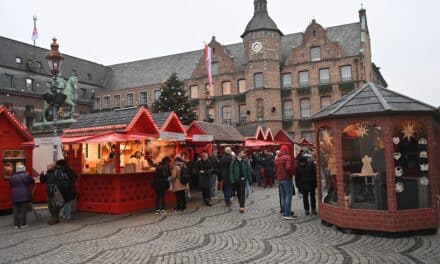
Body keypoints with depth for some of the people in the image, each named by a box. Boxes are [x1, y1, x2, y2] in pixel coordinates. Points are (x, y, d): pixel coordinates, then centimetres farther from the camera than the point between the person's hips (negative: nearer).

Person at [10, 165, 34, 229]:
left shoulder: (12, 177, 8)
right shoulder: (26, 176, -6)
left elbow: (11, 186, 14)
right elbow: (32, 182, 7)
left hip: (15, 196, 4)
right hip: (24, 196, -4)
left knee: (16, 211, 8)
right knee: (23, 210, 1)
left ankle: (16, 224, 11)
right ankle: (23, 224, 2)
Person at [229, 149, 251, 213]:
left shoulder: (245, 162, 1)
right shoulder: (234, 162, -3)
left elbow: (248, 170, 2)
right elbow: (231, 171, -3)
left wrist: (249, 179, -1)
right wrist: (232, 180, -9)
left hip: (243, 179, -1)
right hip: (236, 180, 1)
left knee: (242, 193, -9)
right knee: (238, 193, 10)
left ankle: (242, 206, -14)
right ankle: (241, 205, 25)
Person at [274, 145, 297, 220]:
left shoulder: (276, 159, 12)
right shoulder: (287, 157, -10)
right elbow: (288, 167, -22)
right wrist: (291, 173, -6)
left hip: (279, 179, 7)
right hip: (287, 179, -7)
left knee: (283, 197, 12)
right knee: (288, 196, -5)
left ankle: (284, 212, 15)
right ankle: (287, 214, -8)